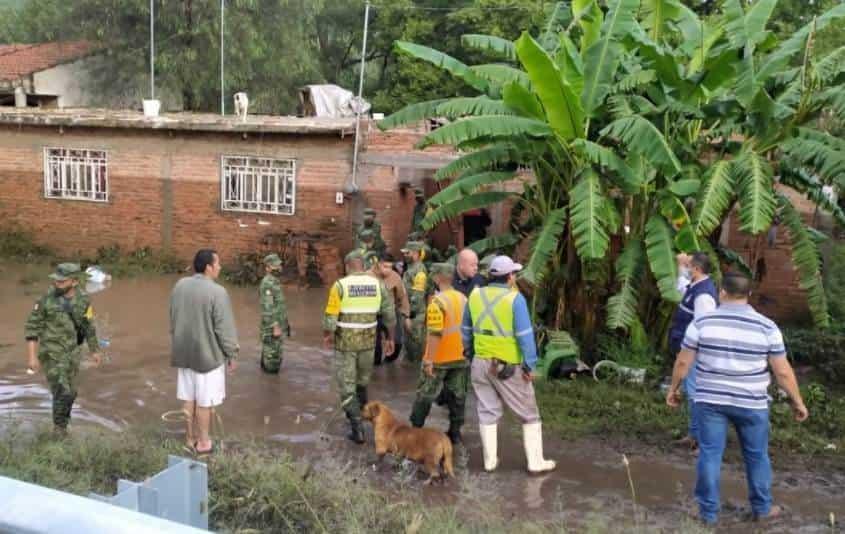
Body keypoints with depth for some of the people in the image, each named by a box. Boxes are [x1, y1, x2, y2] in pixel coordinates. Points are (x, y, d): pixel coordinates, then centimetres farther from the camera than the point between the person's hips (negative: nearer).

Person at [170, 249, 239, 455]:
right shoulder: (217, 292, -22)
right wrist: (232, 354, -6)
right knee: (204, 401, 5)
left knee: (188, 398, 16)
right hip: (209, 354, -6)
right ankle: (203, 443, 16)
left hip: (184, 352, 6)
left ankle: (190, 439, 28)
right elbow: (225, 328, -18)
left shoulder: (180, 286, 0)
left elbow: (173, 320, 10)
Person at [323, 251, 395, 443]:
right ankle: (360, 416, 37)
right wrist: (390, 338, 14)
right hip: (368, 341, 4)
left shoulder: (340, 285, -12)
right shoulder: (377, 284, -2)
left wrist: (326, 336, 6)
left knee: (347, 386, 6)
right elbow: (389, 314, 1)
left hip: (345, 342, -3)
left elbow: (331, 317, -13)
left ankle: (357, 429, 3)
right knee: (362, 381, 24)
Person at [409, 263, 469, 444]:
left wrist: (429, 360, -19)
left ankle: (416, 428, 17)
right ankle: (455, 432, 18)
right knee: (457, 395, 12)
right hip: (461, 357, 6)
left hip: (439, 358, -6)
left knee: (425, 394, 8)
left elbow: (435, 334, -23)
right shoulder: (463, 298, 5)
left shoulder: (437, 302, -19)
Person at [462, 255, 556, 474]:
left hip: (480, 362, 5)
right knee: (529, 415, 10)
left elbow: (466, 330, 12)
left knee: (487, 413, 15)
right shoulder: (515, 298, -15)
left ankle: (490, 460, 19)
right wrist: (530, 365, -9)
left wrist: (469, 353, 23)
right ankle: (535, 461, 14)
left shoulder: (475, 295, 1)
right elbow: (525, 335, -16)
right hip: (509, 366, -5)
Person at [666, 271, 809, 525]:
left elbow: (683, 362, -2)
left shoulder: (702, 322, -7)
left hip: (711, 400, 0)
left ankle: (709, 511, 14)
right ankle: (762, 507, 31)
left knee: (709, 454, 7)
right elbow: (783, 371, -5)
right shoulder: (766, 327, -8)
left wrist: (674, 388, 13)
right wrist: (797, 401, 8)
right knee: (756, 455, 17)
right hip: (751, 403, 0)